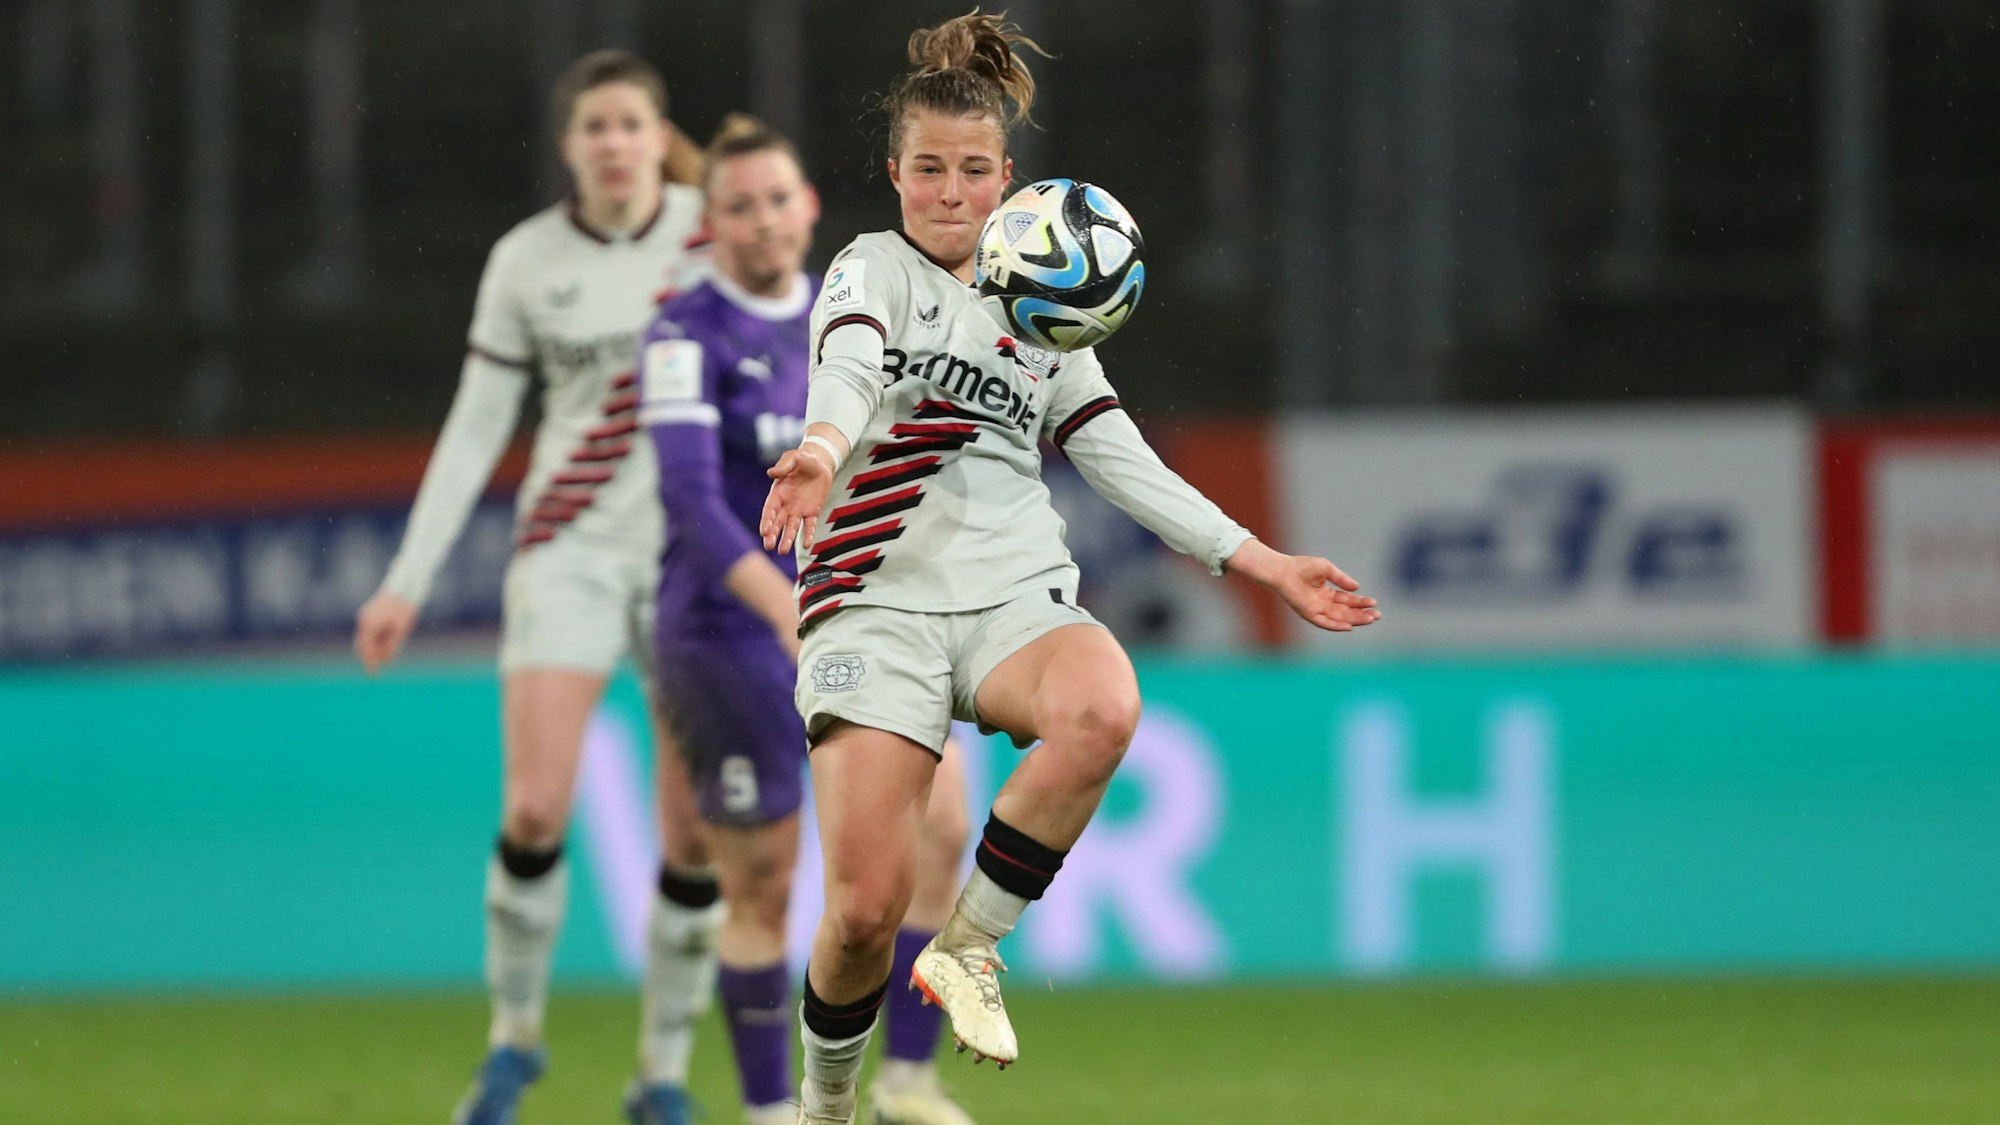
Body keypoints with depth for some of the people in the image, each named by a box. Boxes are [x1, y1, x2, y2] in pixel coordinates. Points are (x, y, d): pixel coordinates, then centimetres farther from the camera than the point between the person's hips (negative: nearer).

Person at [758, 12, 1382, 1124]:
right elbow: (847, 370, -16)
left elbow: (1125, 460, 21)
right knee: (866, 908, -13)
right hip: (880, 600, -3)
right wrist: (821, 450, -39)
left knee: (1102, 711, -34)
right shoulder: (875, 267, 6)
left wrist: (1266, 563, 15)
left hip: (1016, 593, 3)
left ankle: (970, 949, -15)